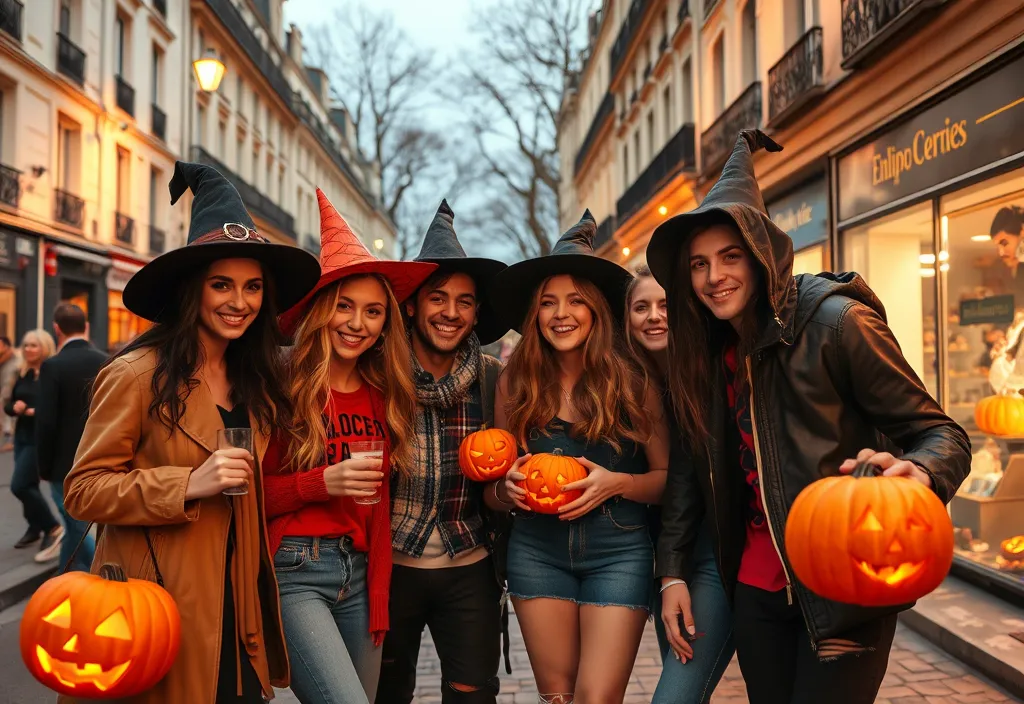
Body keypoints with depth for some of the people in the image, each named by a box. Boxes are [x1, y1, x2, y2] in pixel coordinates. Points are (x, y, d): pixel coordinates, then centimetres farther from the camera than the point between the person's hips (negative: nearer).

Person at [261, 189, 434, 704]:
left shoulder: (381, 396, 9)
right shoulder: (284, 389, -7)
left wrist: (380, 598, 10)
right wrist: (321, 484, -18)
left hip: (361, 574, 6)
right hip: (293, 571, -6)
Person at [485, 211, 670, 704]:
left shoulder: (632, 380, -6)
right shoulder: (515, 384, 1)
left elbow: (669, 478, -1)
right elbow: (494, 493, 8)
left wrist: (616, 483, -18)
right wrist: (508, 488, -13)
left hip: (619, 551, -2)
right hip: (537, 552, 2)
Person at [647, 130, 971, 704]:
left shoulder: (834, 322, -14)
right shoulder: (707, 352, 4)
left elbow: (940, 433, -13)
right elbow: (693, 465, 10)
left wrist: (919, 472, -35)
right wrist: (673, 570, 5)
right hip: (757, 584, 5)